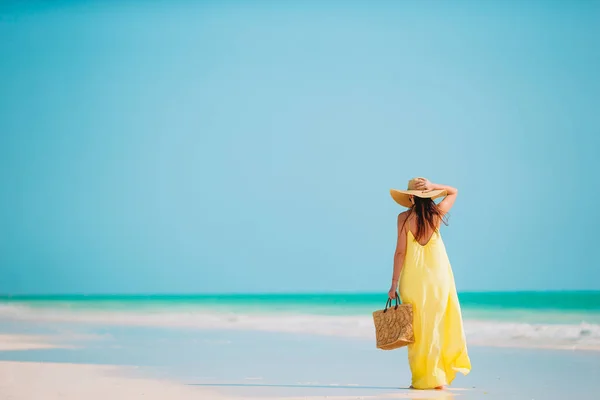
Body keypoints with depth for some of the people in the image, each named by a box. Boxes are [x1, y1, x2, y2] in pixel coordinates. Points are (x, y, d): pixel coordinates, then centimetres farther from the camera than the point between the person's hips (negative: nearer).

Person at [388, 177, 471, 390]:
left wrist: (394, 283, -4)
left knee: (417, 328, 4)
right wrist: (432, 186, 2)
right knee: (436, 326, 8)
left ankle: (423, 378, 6)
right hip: (437, 275, 2)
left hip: (413, 277, -2)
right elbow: (453, 192, 19)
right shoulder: (438, 214, 1)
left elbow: (400, 251, -8)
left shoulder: (404, 218, -5)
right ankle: (438, 377, 9)